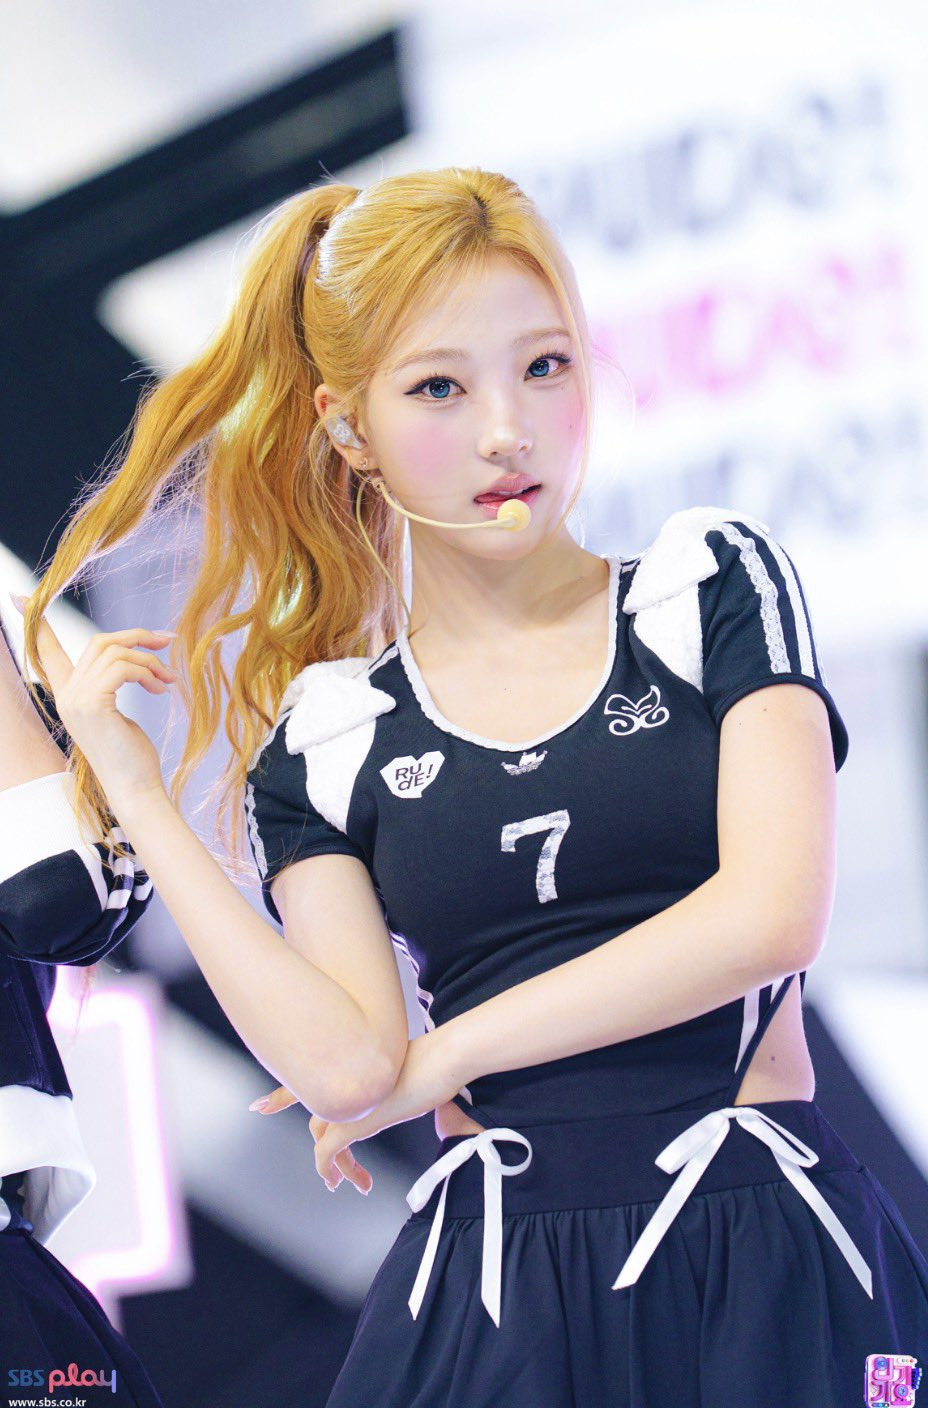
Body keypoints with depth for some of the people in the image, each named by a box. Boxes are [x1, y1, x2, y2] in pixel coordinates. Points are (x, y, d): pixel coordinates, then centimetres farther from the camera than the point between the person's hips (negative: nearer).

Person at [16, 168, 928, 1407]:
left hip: (772, 1258, -1)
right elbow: (346, 1065, -7)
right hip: (499, 1291, 1)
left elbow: (774, 913, -10)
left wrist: (447, 1053, -5)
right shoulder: (325, 742, 6)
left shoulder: (712, 586, 3)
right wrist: (138, 795, -4)